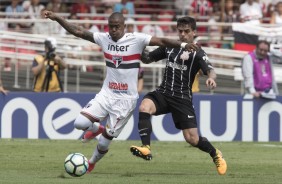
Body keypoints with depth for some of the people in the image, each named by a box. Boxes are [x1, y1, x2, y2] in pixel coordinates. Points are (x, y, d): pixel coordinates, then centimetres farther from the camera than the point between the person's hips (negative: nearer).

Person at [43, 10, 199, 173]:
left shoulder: (137, 39, -11)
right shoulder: (104, 38, 1)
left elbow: (161, 41, -19)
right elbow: (78, 31, 3)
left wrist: (183, 45, -33)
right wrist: (57, 18, -4)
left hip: (126, 100, -4)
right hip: (106, 94, 4)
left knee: (104, 142, 2)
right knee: (80, 123, -16)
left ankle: (91, 163, 34)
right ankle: (97, 128, 20)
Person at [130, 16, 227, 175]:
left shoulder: (197, 53, -3)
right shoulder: (170, 47, 12)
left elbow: (210, 70, -20)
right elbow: (148, 59, 21)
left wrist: (211, 77, -45)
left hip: (182, 98, -4)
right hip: (163, 93, 4)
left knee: (192, 139, -6)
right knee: (144, 107, -29)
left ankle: (215, 154, 25)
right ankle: (146, 148, -32)